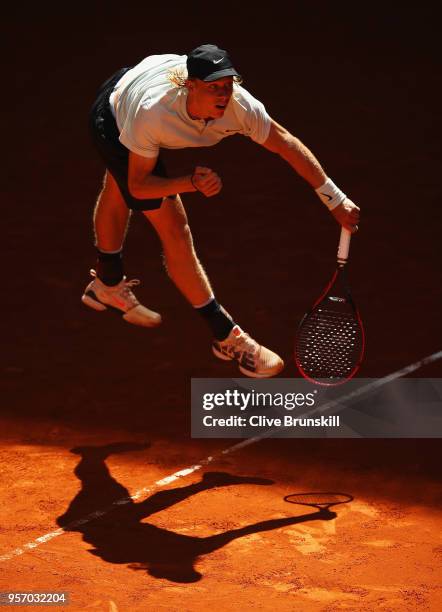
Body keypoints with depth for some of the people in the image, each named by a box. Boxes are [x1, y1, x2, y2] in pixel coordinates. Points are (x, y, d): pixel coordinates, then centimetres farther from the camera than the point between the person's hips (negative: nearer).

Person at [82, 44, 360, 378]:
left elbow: (286, 143, -26)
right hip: (111, 121, -5)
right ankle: (227, 337, -2)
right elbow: (139, 185, -35)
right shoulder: (153, 112, -46)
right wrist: (192, 183, -50)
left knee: (117, 196, 33)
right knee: (174, 227, -12)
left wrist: (336, 200, -26)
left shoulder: (237, 104, -38)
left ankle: (107, 286, 59)